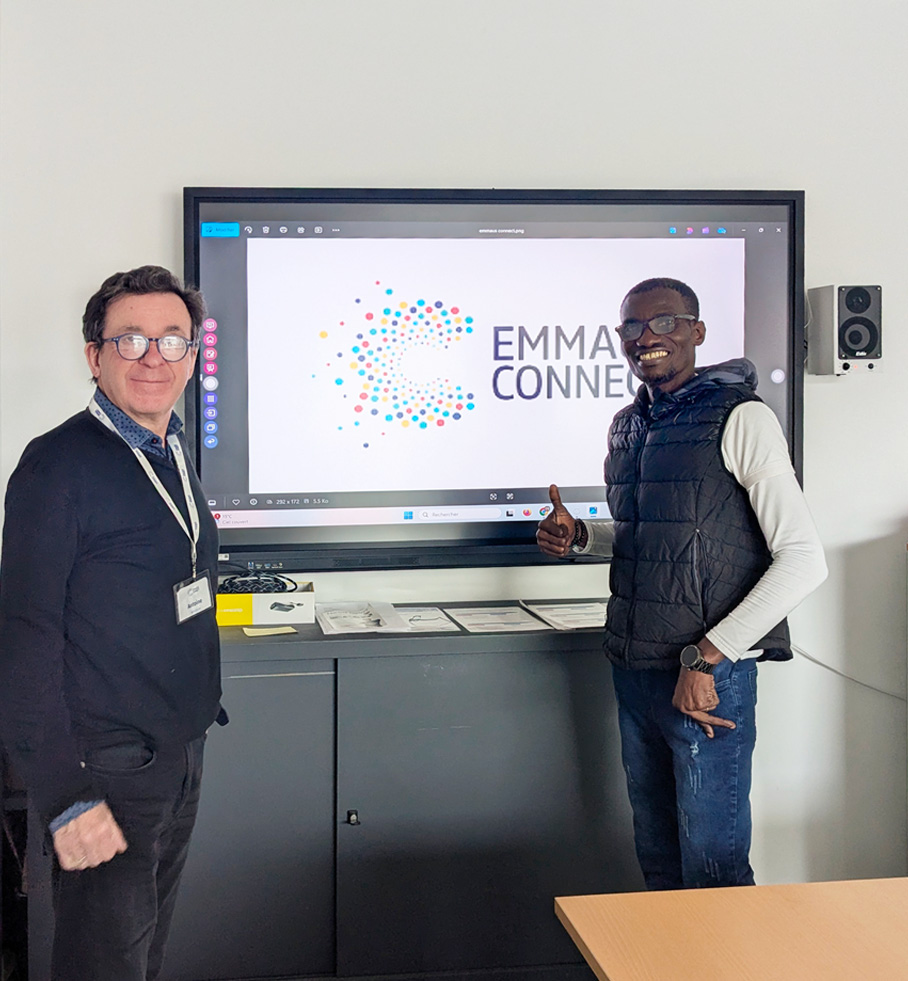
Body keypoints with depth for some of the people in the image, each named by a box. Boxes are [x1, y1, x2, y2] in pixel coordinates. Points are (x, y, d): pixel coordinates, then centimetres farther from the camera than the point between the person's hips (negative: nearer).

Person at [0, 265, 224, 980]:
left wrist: (198, 709, 15)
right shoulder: (60, 464, -16)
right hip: (108, 773, -7)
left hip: (182, 758, 8)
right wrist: (62, 797, -22)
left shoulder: (172, 456, 9)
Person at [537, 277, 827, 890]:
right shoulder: (626, 427, 13)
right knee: (657, 859, 16)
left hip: (709, 677, -7)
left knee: (713, 867, -2)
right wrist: (579, 535, 7)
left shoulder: (741, 419, -10)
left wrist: (706, 658, -19)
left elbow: (805, 561, -16)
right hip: (634, 673, 7)